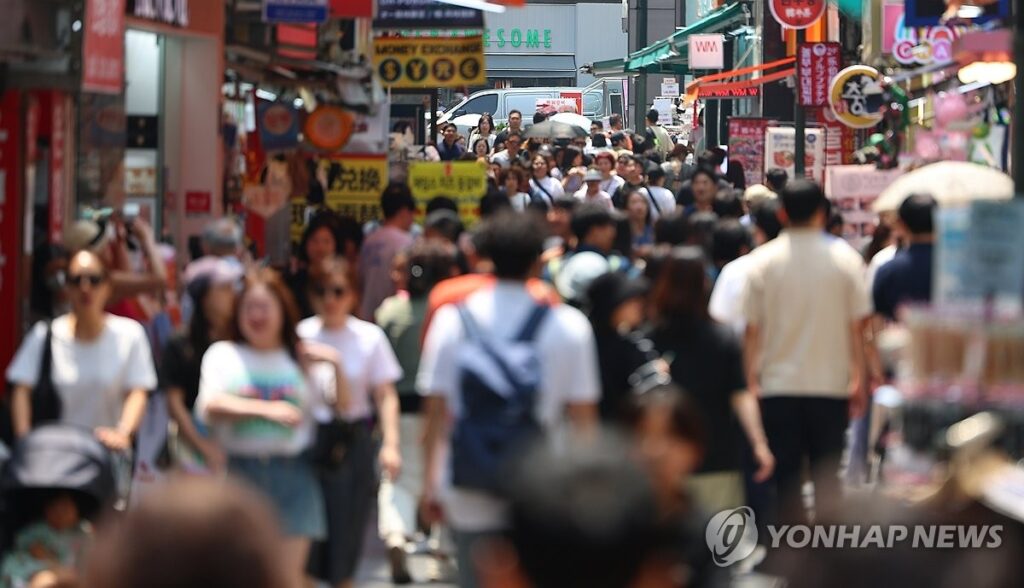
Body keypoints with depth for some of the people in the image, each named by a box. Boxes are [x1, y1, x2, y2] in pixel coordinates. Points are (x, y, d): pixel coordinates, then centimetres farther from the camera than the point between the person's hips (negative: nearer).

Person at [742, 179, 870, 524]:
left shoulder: (763, 260, -3)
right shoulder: (844, 257, -3)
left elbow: (752, 329, -3)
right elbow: (856, 325, -2)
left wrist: (752, 379, 5)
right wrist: (858, 379, 5)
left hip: (779, 385, 0)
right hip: (831, 384, 0)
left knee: (786, 479, 6)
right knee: (827, 477, 8)